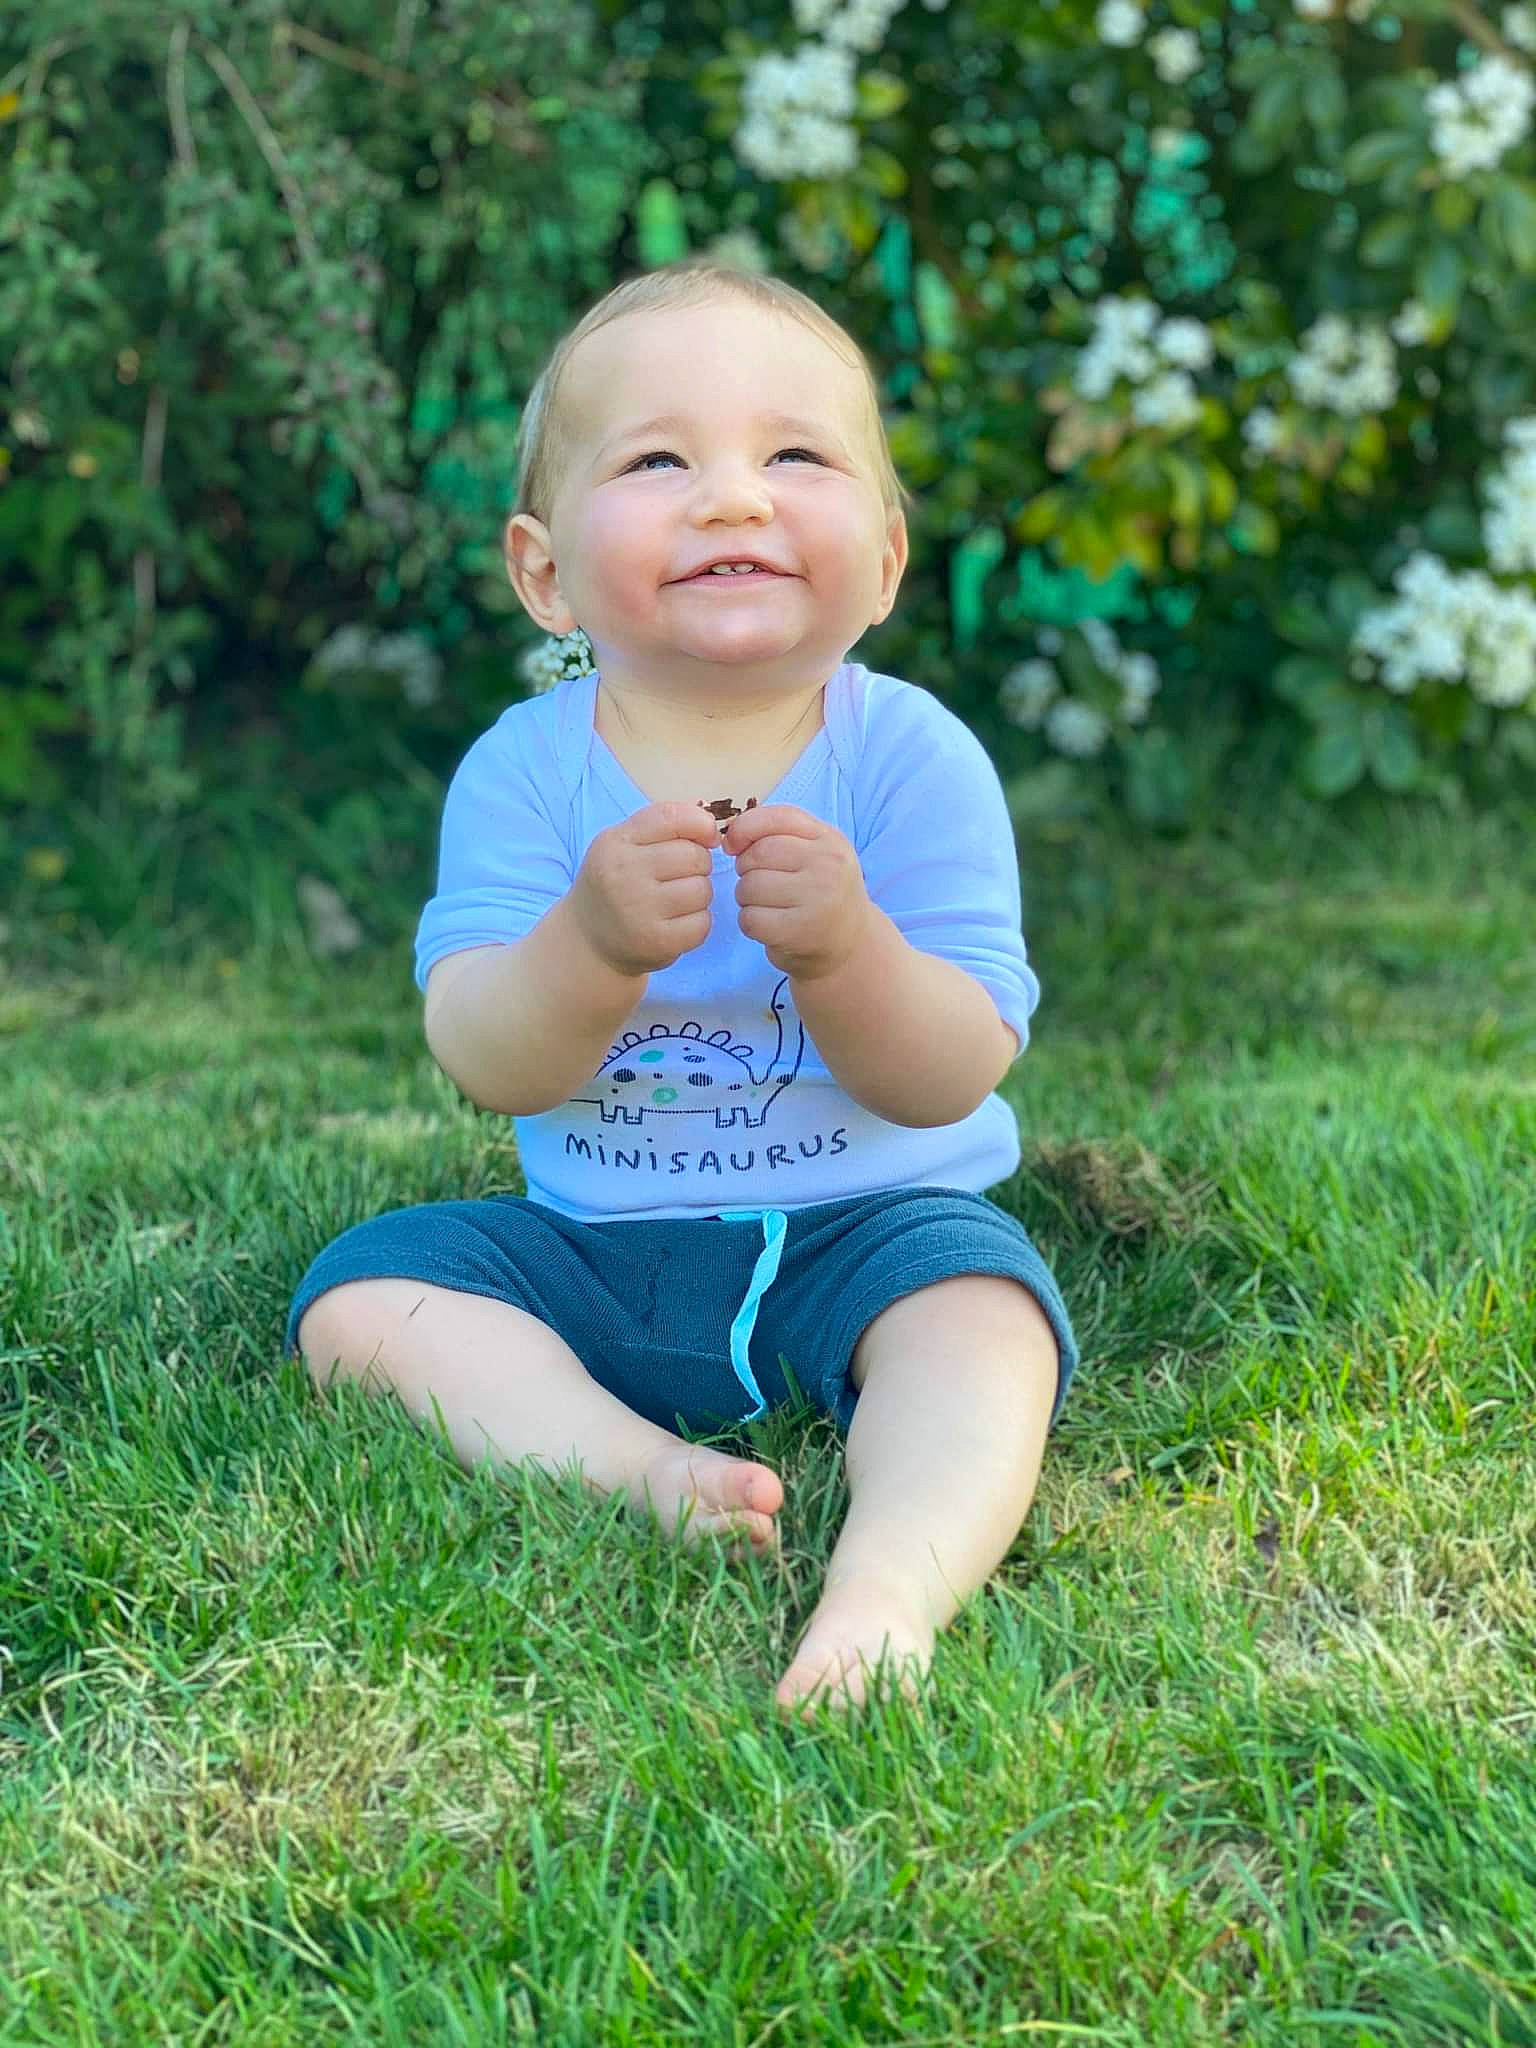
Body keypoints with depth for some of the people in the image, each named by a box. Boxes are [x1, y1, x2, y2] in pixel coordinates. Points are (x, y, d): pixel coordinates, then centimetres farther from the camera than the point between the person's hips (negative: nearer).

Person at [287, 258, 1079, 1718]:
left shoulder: (913, 757, -11)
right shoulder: (524, 769, -7)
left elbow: (952, 1080, -16)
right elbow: (486, 1067, -16)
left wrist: (843, 948, -37)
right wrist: (593, 944, -37)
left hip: (864, 1225, -2)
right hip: (594, 1248, 3)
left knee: (979, 1310, -30)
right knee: (361, 1293, -14)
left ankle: (891, 1579, -48)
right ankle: (639, 1468, -31)